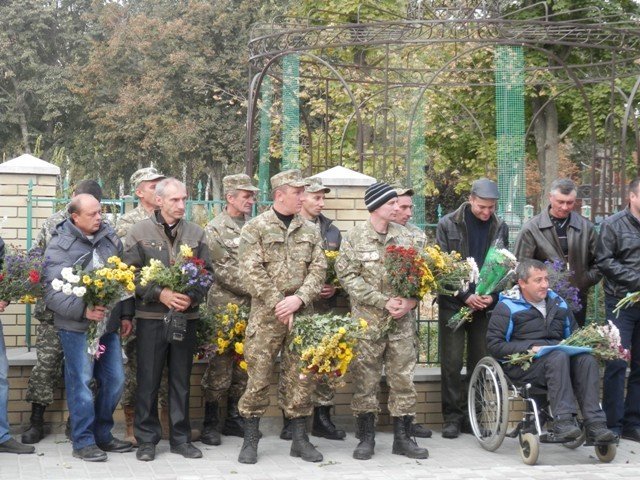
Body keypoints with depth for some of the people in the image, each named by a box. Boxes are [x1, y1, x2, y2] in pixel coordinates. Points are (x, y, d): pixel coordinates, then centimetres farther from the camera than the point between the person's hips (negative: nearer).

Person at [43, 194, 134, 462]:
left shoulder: (110, 237, 6)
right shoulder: (59, 247, -9)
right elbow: (52, 293, -14)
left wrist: (126, 314, 12)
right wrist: (83, 310, -24)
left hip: (109, 324, 6)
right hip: (76, 328, -6)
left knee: (115, 380, 10)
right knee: (81, 383, -2)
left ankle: (102, 434, 25)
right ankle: (83, 442, 11)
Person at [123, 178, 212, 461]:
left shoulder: (196, 233, 7)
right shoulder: (140, 232, -1)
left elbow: (207, 273, 7)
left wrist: (192, 297, -11)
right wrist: (160, 294, -16)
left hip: (186, 316, 3)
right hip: (151, 317, -3)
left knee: (181, 380, 10)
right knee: (148, 380, 3)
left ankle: (180, 438, 19)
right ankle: (147, 439, 13)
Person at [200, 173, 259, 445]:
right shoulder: (215, 229, -4)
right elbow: (223, 271, -12)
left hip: (251, 308, 6)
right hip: (225, 306, -6)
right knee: (220, 365, -3)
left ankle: (234, 418, 21)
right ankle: (210, 423, 5)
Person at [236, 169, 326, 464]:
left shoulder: (310, 230, 11)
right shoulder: (255, 228, -2)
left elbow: (318, 269, 4)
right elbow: (252, 271, -10)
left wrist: (299, 299, -12)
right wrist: (278, 304, -14)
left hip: (302, 314, 4)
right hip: (266, 314, -4)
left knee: (300, 377, 7)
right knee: (258, 377, -2)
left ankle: (299, 439, 15)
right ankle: (250, 440, 7)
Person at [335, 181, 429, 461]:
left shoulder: (405, 236, 8)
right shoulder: (355, 237, -3)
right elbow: (348, 277, -10)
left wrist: (410, 301, -10)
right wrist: (383, 302, -16)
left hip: (402, 322, 3)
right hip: (367, 321, -3)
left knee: (403, 378, 5)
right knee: (365, 380, 3)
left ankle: (403, 437, 15)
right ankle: (366, 438, 14)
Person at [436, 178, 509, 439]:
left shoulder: (500, 228, 6)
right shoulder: (448, 224, -3)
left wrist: (492, 296, -9)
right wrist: (466, 296, -13)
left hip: (485, 304, 2)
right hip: (453, 303, -2)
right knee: (452, 363, -1)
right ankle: (453, 417, 7)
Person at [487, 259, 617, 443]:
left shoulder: (557, 302, 22)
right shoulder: (507, 307, 3)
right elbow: (494, 344, -5)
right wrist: (530, 348, -15)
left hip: (561, 355, 5)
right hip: (522, 364, -5)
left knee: (587, 359, -26)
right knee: (559, 357, -35)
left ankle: (594, 424, -34)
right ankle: (563, 421, -43)